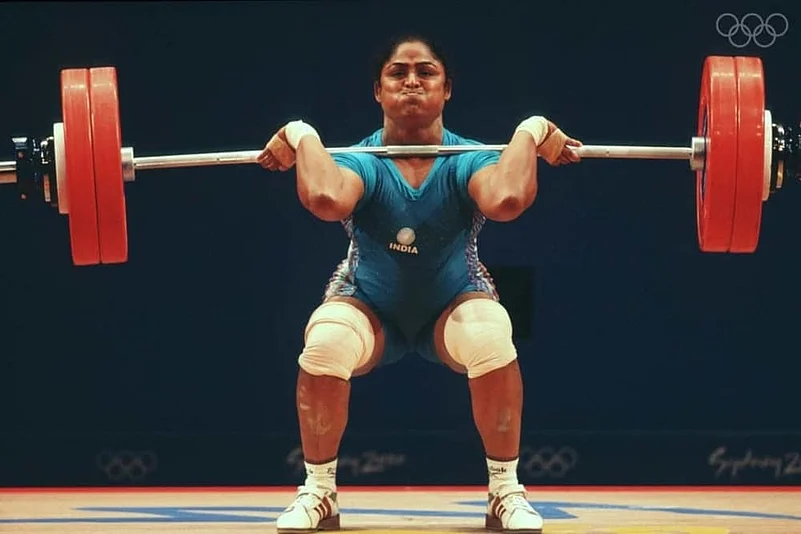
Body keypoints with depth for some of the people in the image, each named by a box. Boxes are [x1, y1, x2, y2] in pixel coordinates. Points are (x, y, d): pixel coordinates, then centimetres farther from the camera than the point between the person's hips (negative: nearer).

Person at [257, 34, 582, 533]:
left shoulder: (467, 160, -21)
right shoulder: (362, 161, -21)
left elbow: (507, 200, -46)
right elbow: (326, 199, -46)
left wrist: (530, 131, -36)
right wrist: (303, 136, -34)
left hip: (454, 304, 0)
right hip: (370, 306, 0)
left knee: (492, 340, -35)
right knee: (324, 345, -34)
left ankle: (506, 491, -13)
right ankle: (318, 493, -10)